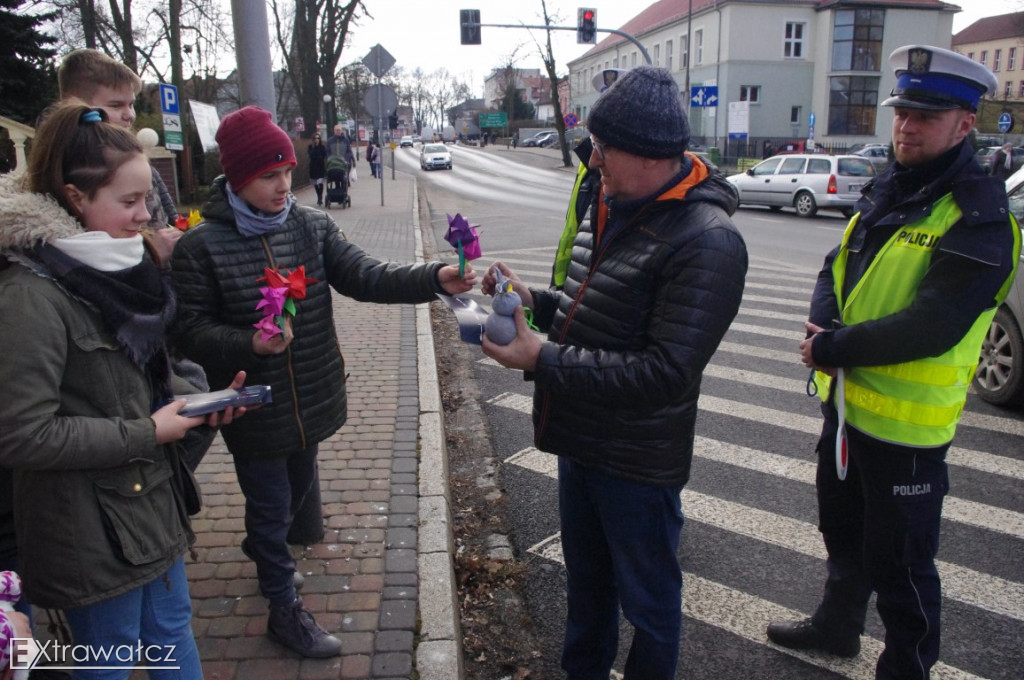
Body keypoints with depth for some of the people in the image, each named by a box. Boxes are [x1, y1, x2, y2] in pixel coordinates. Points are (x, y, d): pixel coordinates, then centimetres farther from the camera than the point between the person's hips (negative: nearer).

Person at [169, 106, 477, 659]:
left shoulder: (312, 225, -3)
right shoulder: (201, 246, -14)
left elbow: (366, 277, -12)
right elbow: (191, 329, -11)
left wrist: (435, 280, -28)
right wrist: (249, 343, -30)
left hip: (312, 400, 5)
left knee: (297, 488, 26)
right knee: (272, 503, 11)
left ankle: (260, 544, 58)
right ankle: (284, 607, 33)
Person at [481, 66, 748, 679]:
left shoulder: (707, 242, -24)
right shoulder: (613, 209, 5)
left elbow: (666, 374, -29)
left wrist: (544, 361, -27)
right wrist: (535, 300, -2)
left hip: (638, 464, -9)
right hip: (580, 442, 9)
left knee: (647, 602, 15)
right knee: (587, 583, 28)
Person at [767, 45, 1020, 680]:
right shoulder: (887, 191, 8)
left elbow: (932, 329, -27)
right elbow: (836, 271, 7)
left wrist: (833, 351, -20)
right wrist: (826, 327, -13)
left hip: (907, 421, -8)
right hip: (847, 402, 9)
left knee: (900, 563, 6)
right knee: (843, 529, 27)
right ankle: (838, 625, 50)